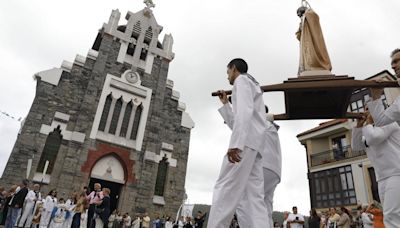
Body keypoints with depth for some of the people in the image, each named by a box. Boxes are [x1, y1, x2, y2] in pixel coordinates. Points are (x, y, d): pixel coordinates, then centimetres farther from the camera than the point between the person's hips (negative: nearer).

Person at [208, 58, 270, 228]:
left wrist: (236, 143, -22)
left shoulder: (242, 80, 6)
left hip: (246, 140, -9)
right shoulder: (254, 86, 35)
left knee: (225, 189, -15)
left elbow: (244, 111, -13)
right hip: (256, 143, 9)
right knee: (255, 196, -3)